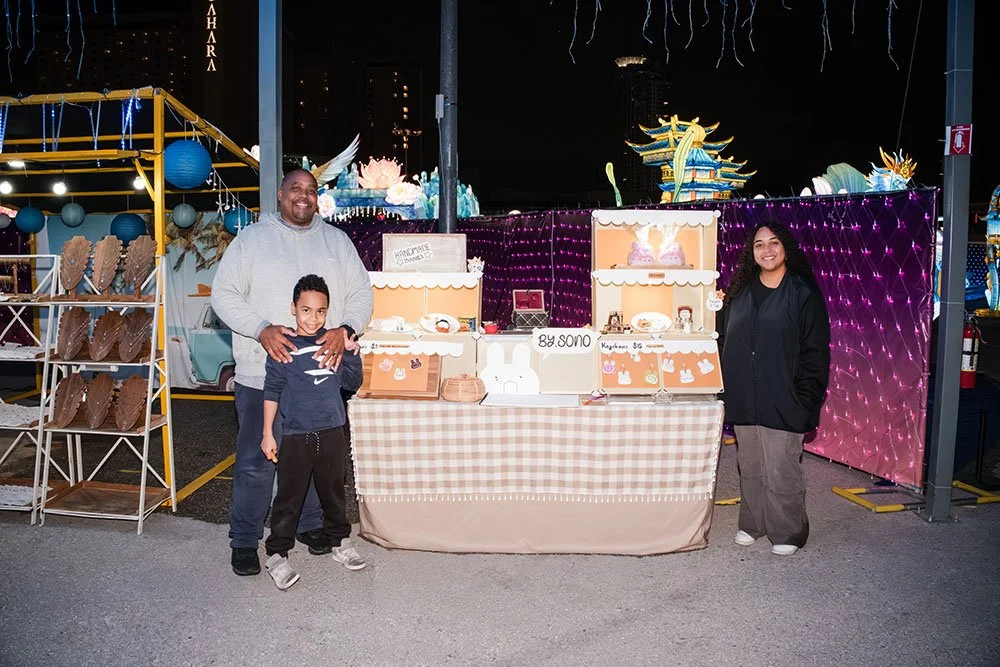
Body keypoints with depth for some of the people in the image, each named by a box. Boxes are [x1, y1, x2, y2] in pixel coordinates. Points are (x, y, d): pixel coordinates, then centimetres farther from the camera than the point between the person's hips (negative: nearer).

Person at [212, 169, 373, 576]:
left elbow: (361, 293, 7)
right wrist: (262, 329, -18)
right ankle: (244, 540, 20)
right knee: (256, 461, 3)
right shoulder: (252, 238, 2)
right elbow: (224, 294, -2)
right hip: (263, 373, -3)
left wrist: (344, 330, -13)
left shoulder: (337, 241, 10)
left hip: (321, 372, 3)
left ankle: (310, 525, 34)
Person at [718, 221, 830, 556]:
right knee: (749, 467, 13)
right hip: (743, 401, 5)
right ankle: (752, 524, 29)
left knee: (780, 470, 0)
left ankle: (788, 533, 18)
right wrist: (728, 390, 7)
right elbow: (725, 343, 14)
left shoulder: (803, 294, -4)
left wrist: (806, 400, -12)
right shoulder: (740, 293, 11)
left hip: (781, 401, -5)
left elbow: (815, 352, -6)